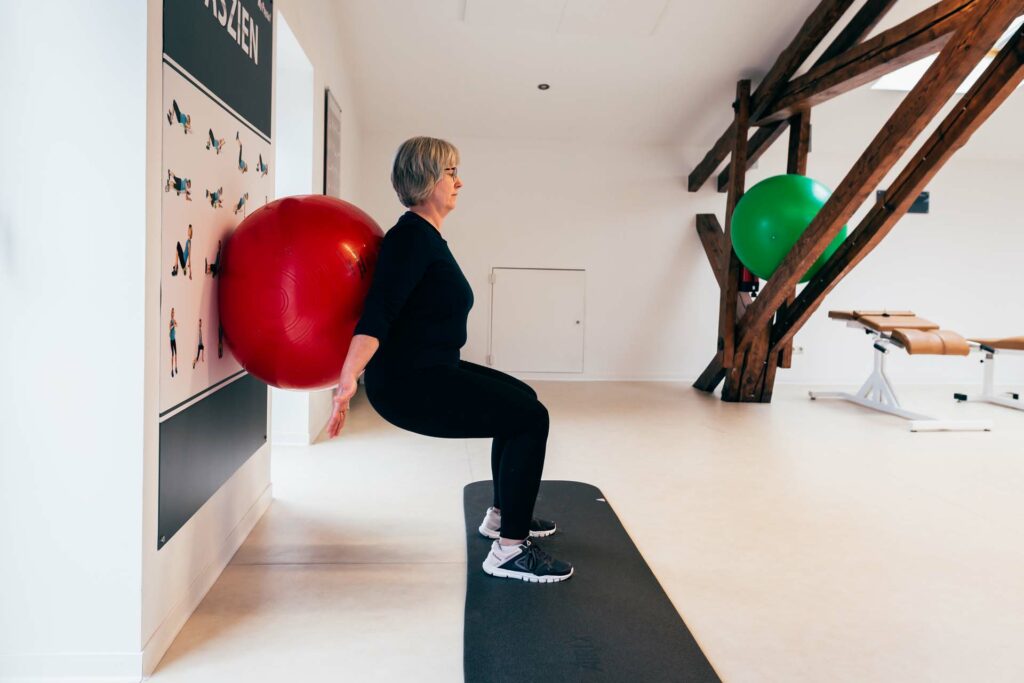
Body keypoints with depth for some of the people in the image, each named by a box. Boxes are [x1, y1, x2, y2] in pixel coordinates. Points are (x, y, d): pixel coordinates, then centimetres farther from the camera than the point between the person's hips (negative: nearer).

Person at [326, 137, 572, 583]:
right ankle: (510, 551, -3)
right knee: (530, 418, -12)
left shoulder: (425, 236, 14)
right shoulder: (413, 237, -17)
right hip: (408, 384, -11)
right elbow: (377, 313, -29)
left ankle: (502, 514, 32)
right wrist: (347, 380, -39)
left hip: (428, 371, 11)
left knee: (521, 398, 21)